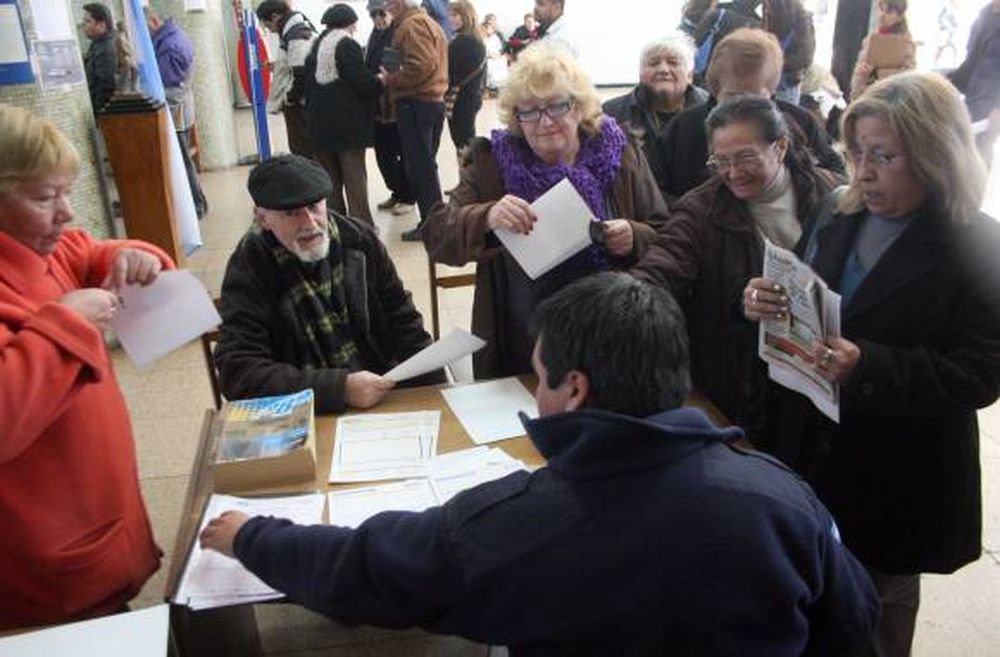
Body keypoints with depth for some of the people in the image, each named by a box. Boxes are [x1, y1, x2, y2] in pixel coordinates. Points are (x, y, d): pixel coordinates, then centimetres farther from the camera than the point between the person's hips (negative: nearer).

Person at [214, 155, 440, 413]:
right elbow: (238, 372, -16)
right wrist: (341, 388, -25)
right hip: (307, 418, -5)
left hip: (386, 398, 5)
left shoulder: (359, 239, 2)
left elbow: (403, 324, 11)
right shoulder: (248, 269, -9)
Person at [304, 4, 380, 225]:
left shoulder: (316, 46, 12)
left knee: (330, 176, 13)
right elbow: (364, 83, -14)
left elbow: (308, 83, 15)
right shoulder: (347, 45, -10)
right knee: (354, 176, -2)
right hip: (348, 123, -6)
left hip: (320, 123, 7)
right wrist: (382, 81, 4)